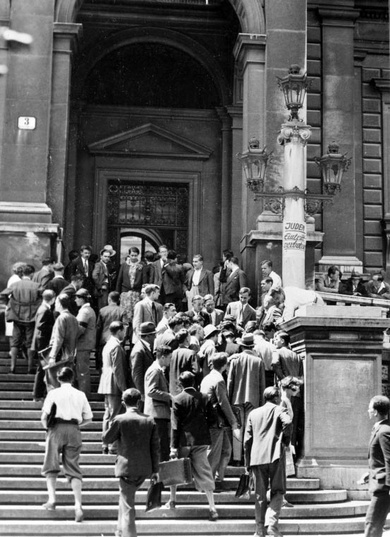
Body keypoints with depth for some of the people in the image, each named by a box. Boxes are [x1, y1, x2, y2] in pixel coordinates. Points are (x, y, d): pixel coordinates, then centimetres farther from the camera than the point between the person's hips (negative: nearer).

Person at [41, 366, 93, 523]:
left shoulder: (53, 393, 3)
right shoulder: (80, 395, 11)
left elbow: (44, 417, -3)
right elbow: (88, 418, 10)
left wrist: (47, 427, 16)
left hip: (57, 428, -2)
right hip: (74, 431, 2)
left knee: (51, 466, 11)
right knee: (73, 469, 3)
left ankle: (51, 498, -7)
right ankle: (78, 504, -12)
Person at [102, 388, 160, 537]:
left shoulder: (120, 419, -10)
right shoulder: (149, 420, 1)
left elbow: (106, 439, 1)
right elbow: (155, 447, 3)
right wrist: (155, 470, 9)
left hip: (127, 468, -5)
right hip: (144, 469, 5)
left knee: (127, 506, 1)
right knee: (126, 499, 24)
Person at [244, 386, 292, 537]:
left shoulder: (253, 413, 17)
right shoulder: (279, 410, 5)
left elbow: (247, 440, 13)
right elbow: (287, 422, -20)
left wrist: (248, 462, 17)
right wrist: (285, 440, -3)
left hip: (257, 457, 4)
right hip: (275, 456, -4)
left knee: (260, 495, 9)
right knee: (277, 492, 4)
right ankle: (271, 523, -14)